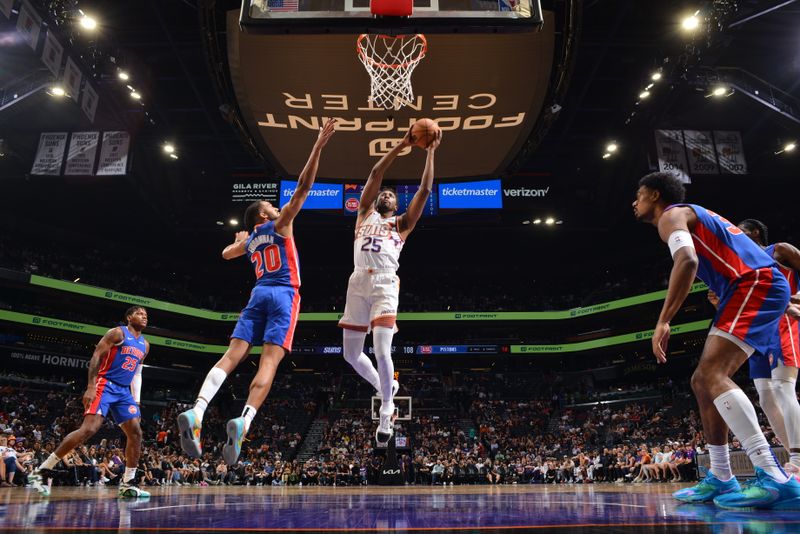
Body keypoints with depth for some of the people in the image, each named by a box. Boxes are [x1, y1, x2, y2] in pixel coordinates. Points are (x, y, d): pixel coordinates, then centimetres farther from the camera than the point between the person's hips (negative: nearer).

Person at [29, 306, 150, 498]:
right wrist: (91, 387, -22)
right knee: (89, 429, -21)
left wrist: (136, 401, 14)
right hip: (105, 385, -7)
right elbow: (96, 357, -11)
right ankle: (41, 471, -9)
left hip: (124, 391, 7)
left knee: (135, 433, -3)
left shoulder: (145, 345, 16)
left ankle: (127, 484, 2)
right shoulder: (118, 332, -5)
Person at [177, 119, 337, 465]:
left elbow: (226, 254, 44)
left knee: (232, 356, -5)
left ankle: (196, 413, -24)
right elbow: (303, 188, -1)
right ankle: (243, 421, -33)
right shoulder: (280, 224, 8)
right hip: (283, 295, -5)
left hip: (258, 294, 5)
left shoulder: (248, 240, 23)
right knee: (269, 361, -14)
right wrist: (318, 146, -1)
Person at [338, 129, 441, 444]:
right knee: (351, 355, 7)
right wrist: (401, 146, 10)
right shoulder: (365, 213, 23)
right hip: (358, 282, 3)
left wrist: (431, 152, 11)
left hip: (385, 284, -3)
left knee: (382, 352, -16)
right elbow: (375, 175, 13)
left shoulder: (402, 223, 18)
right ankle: (384, 386, 34)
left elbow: (425, 190, 11)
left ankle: (386, 408, 6)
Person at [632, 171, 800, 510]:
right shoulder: (693, 216, 29)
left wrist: (663, 322, -26)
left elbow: (687, 260, -23)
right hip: (758, 287, 10)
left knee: (711, 374, -22)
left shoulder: (671, 214, -2)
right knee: (704, 381, 8)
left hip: (755, 283, -10)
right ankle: (721, 479, 10)